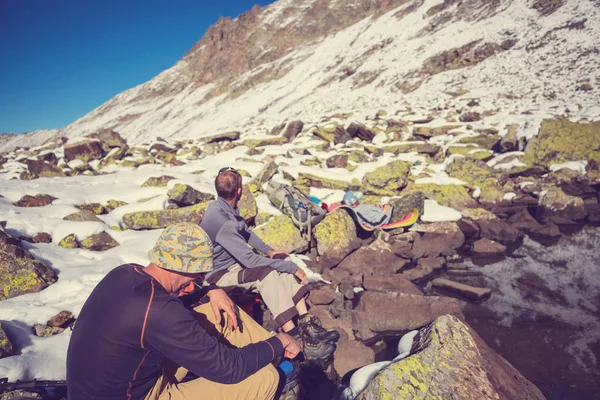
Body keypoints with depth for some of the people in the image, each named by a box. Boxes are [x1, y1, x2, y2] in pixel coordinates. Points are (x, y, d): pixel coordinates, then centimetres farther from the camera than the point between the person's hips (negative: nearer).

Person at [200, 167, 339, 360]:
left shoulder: (224, 208, -1)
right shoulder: (220, 221, -31)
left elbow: (246, 231, 15)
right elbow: (250, 260, -31)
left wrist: (269, 250, 3)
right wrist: (293, 267, -25)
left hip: (234, 262, 9)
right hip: (220, 274, -9)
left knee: (281, 263, -9)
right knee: (267, 274, -31)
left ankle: (306, 324, -14)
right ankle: (297, 340, -30)